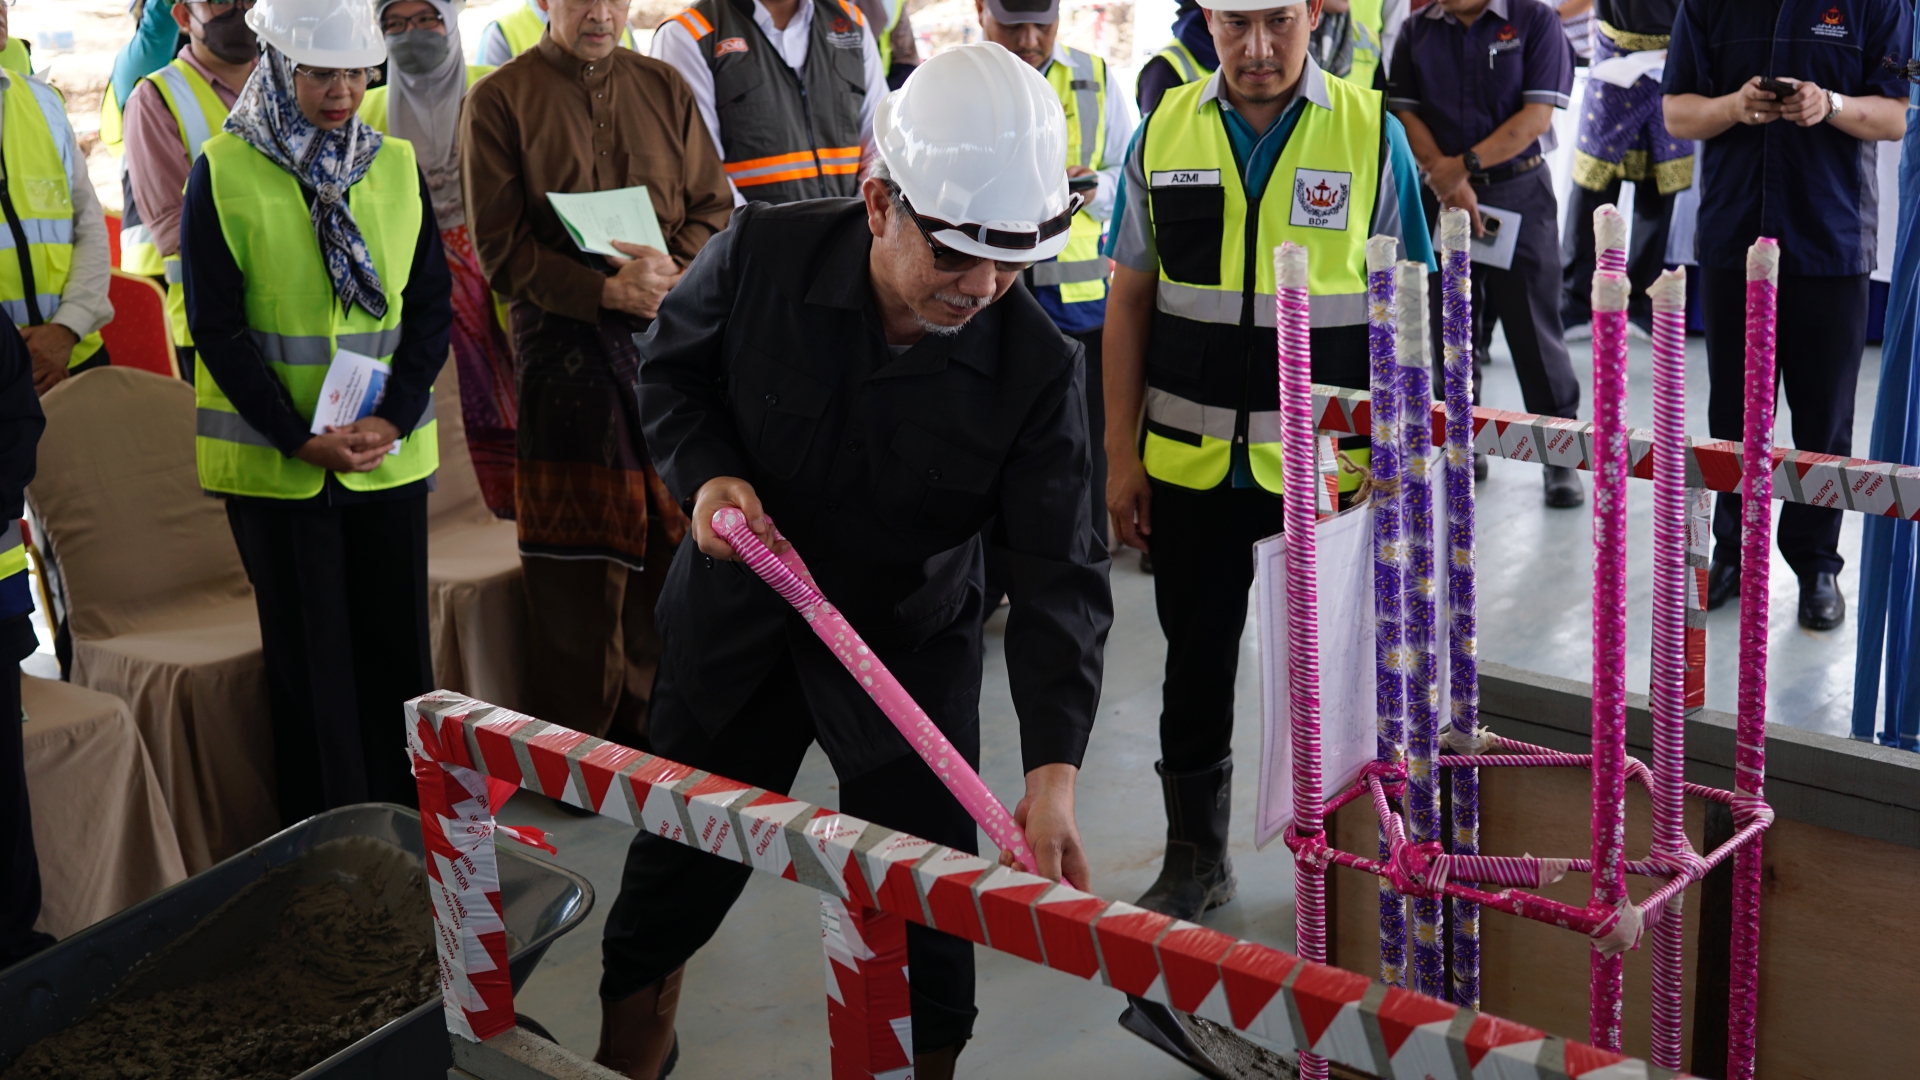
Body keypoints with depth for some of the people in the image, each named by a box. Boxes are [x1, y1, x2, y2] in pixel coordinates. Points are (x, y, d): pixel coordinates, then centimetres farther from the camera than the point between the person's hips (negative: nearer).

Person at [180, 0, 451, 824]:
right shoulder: (222, 174, -4)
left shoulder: (397, 166, 6)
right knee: (310, 662, 4)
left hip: (389, 456, 3)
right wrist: (301, 439, -14)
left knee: (398, 648, 7)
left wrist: (393, 420, -9)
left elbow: (431, 308, 5)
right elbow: (217, 328, -6)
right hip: (274, 464, -3)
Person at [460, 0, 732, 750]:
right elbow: (501, 250, -4)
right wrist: (607, 290, -16)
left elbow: (713, 208, 12)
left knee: (669, 545, 3)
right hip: (563, 344, -3)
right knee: (577, 567, -1)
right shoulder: (499, 100, 2)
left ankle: (652, 733, 16)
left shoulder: (665, 88, 13)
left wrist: (675, 272, -9)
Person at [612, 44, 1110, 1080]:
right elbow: (670, 366, 2)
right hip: (737, 627, 1)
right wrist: (705, 471, -19)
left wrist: (1054, 767, -34)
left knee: (928, 915, 7)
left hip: (911, 653, -1)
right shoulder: (761, 255, -19)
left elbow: (1058, 572, -23)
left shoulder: (1037, 363, -21)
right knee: (675, 866, 16)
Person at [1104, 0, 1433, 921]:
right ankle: (1193, 860, 31)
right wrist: (1121, 454, 1)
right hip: (1190, 462, 2)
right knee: (1196, 666, 14)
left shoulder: (1371, 133, -3)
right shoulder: (1165, 130, 2)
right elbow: (1130, 301, 5)